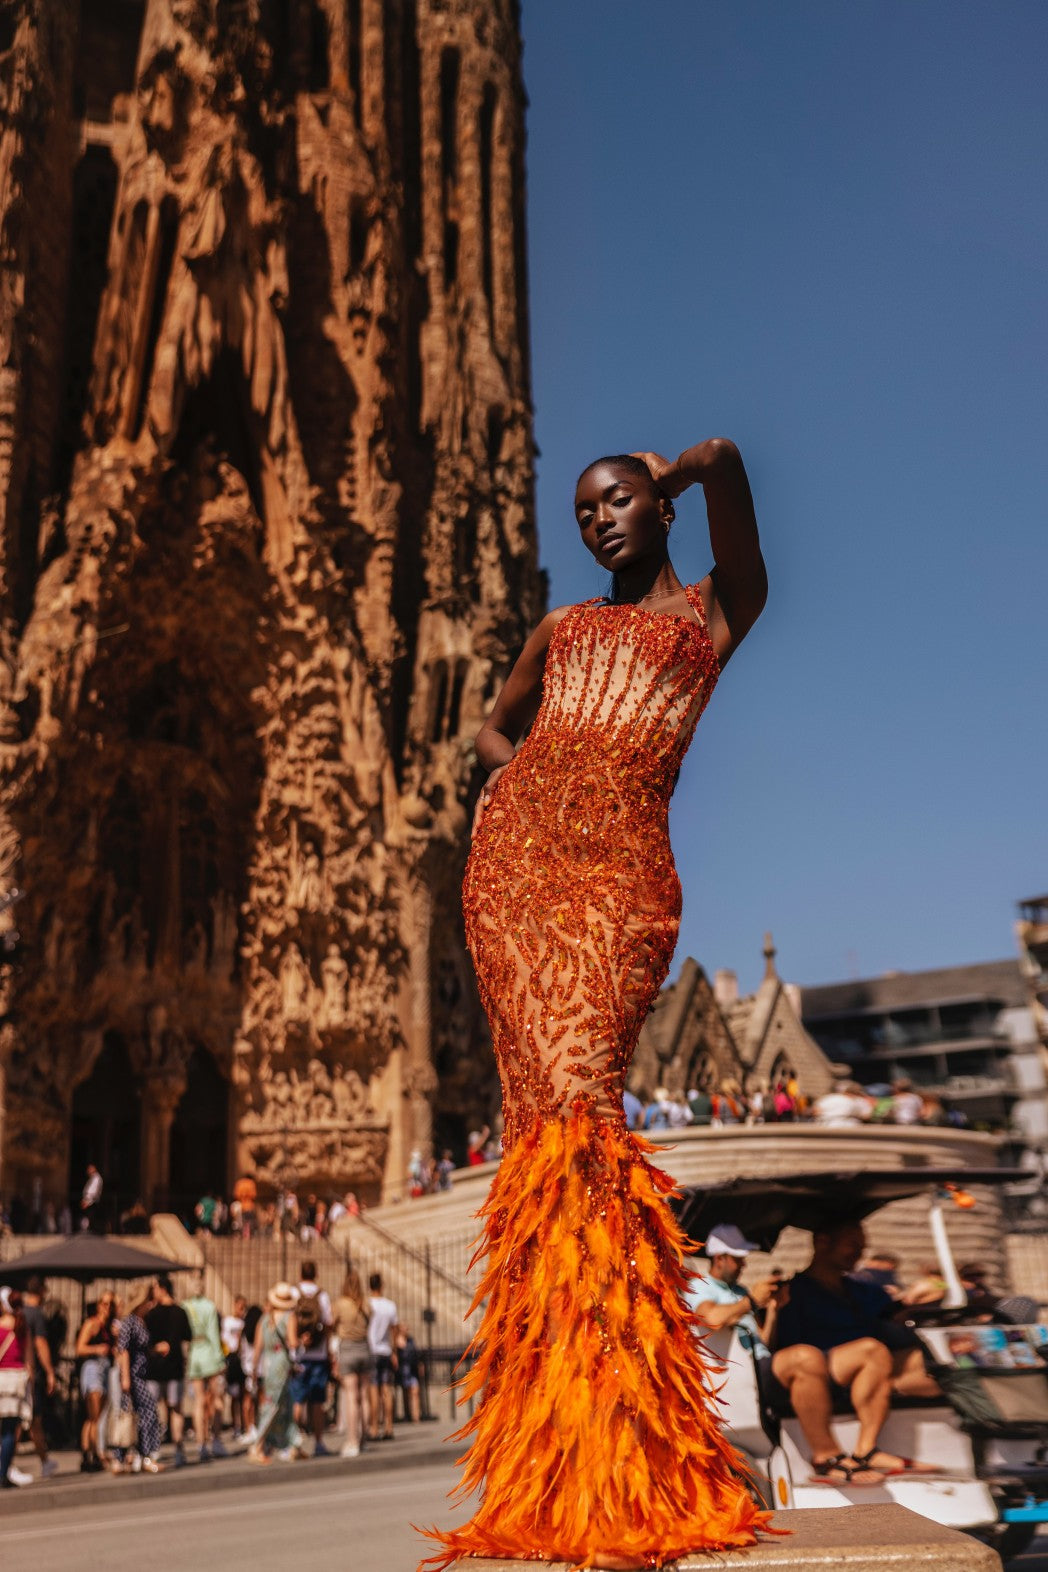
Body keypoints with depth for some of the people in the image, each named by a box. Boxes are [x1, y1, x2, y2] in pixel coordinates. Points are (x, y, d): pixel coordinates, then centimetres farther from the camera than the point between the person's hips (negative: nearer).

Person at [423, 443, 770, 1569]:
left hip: (622, 862, -3)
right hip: (517, 850, 4)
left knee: (575, 1095, -17)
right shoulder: (561, 629, 26)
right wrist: (512, 766, 15)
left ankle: (622, 1457, -11)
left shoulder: (719, 607, 15)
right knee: (553, 1094, -7)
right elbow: (492, 727, 37)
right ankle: (571, 1473, -2)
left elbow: (723, 459, 2)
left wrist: (680, 471, 23)